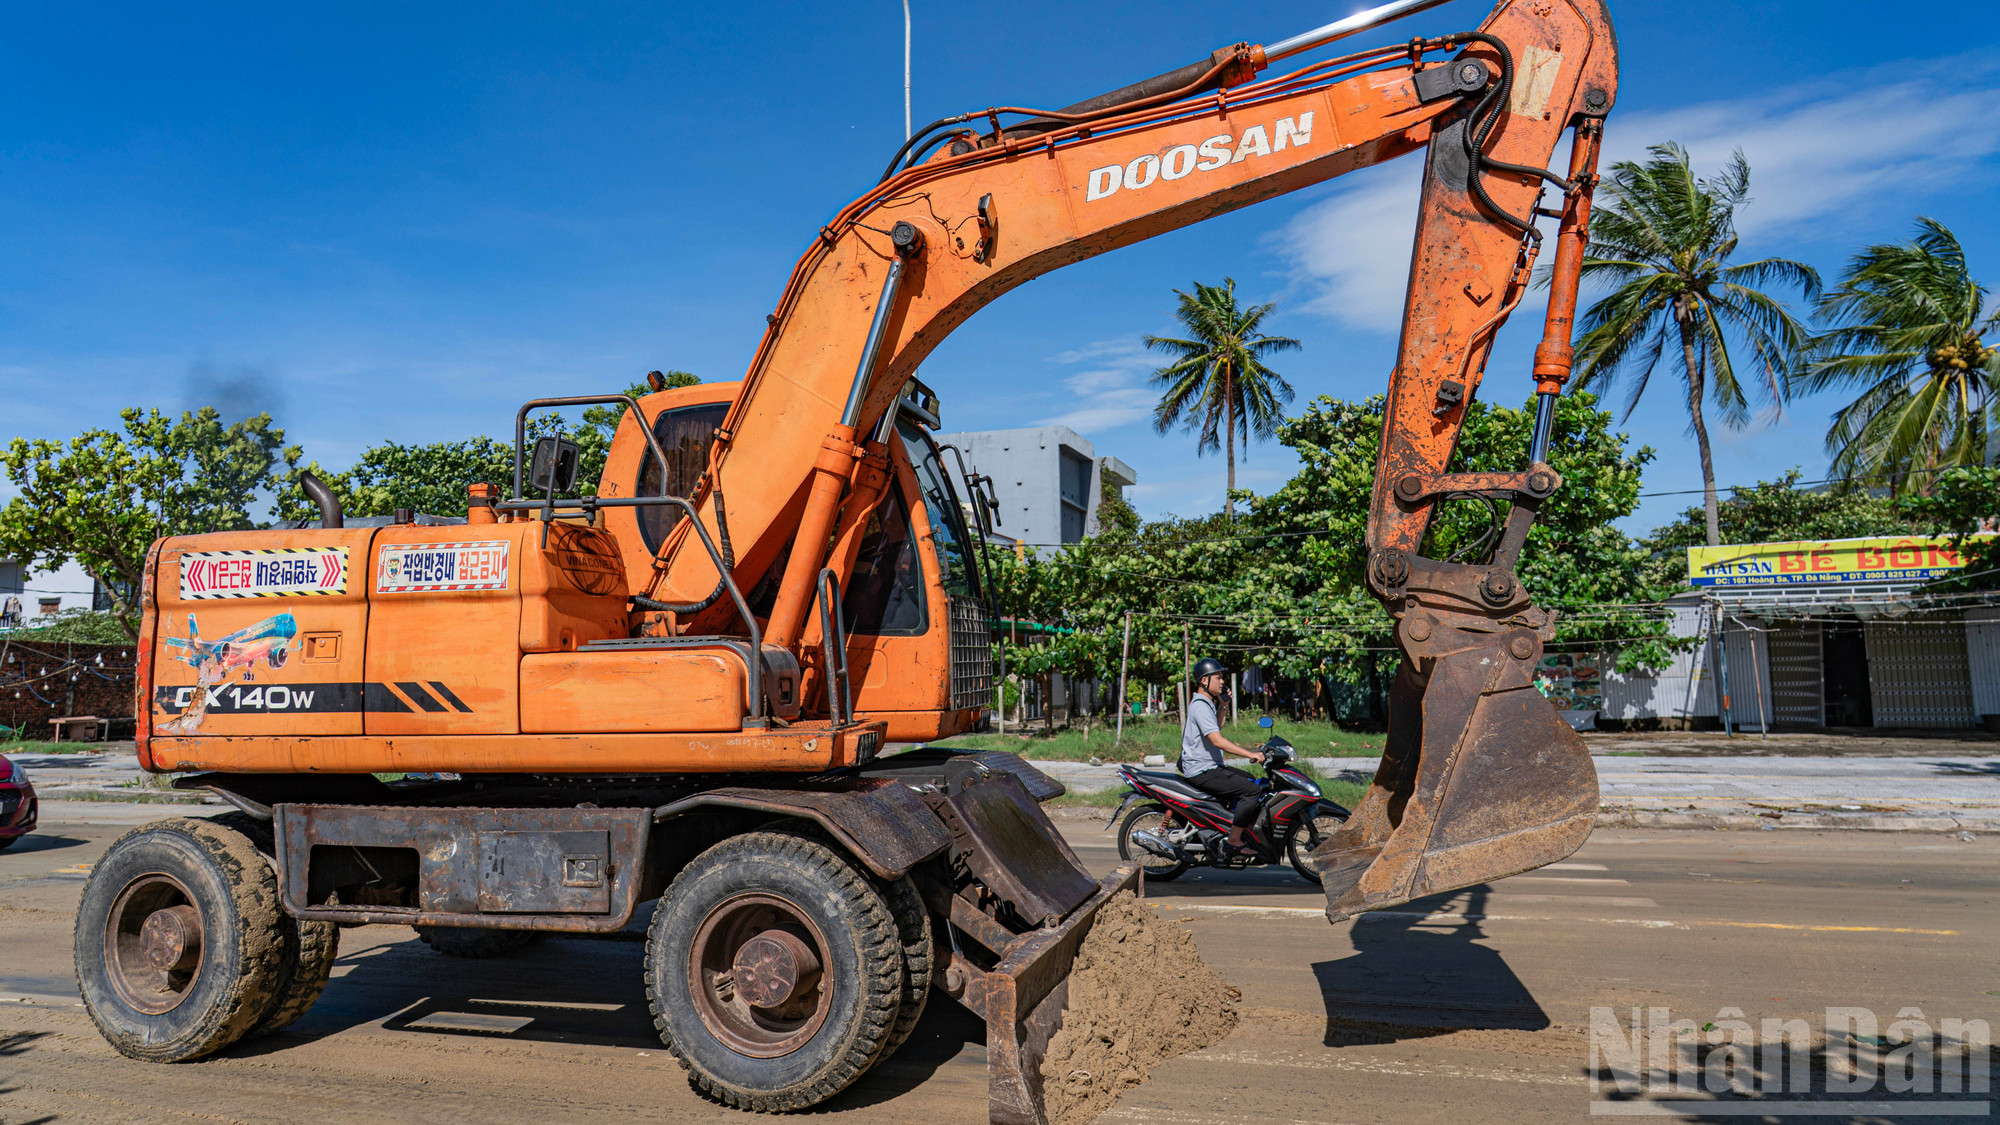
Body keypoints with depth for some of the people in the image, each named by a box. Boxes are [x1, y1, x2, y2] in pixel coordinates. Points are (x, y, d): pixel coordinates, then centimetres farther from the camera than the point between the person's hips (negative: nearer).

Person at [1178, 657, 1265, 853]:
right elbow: (1217, 740, -28)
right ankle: (1234, 840, -13)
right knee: (1251, 791, -20)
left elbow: (1216, 728, 34)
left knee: (1251, 781, 22)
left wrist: (1222, 704, 20)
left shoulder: (1206, 703, 16)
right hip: (1202, 771, -11)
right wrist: (1251, 754, -30)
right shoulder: (1200, 706, -18)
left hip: (1211, 766, 11)